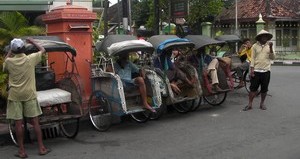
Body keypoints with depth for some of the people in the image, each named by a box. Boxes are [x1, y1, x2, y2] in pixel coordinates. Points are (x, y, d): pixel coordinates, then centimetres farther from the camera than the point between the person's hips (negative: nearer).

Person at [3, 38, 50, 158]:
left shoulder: (9, 61, -5)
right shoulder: (30, 59, -5)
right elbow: (42, 50, 11)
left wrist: (10, 51, 21)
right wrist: (32, 42, 23)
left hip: (15, 96, 0)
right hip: (29, 95, 0)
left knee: (18, 123, 3)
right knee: (35, 122, 6)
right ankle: (41, 148, 10)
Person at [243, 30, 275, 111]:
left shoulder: (269, 46, 7)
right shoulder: (255, 46, 3)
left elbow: (273, 58, 0)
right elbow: (252, 58, 1)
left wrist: (271, 48, -13)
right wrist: (251, 69, -6)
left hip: (266, 71, 2)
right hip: (256, 71, -2)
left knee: (264, 89, 8)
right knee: (253, 88, 0)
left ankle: (262, 103, 21)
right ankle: (250, 104, 6)